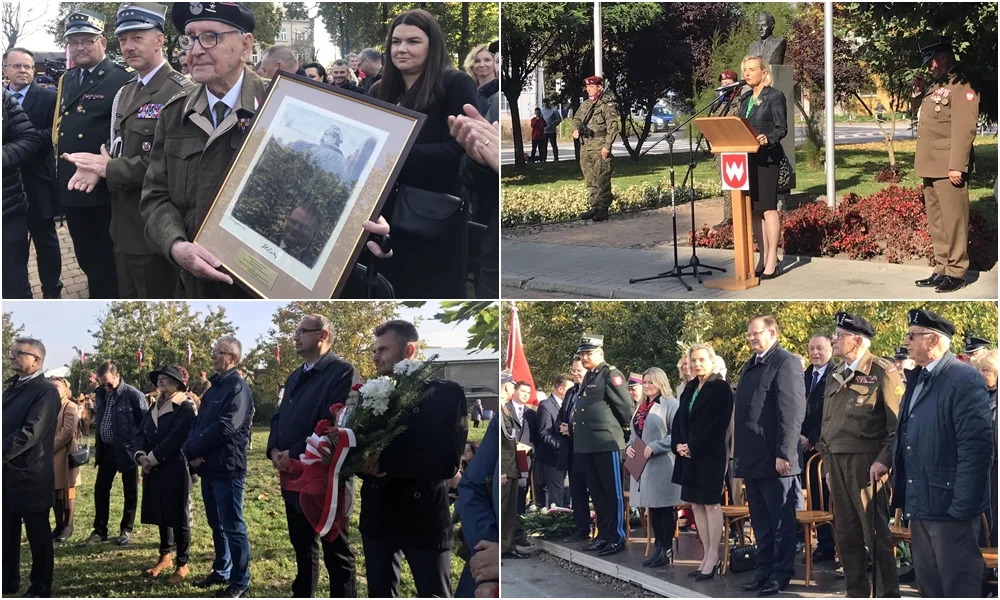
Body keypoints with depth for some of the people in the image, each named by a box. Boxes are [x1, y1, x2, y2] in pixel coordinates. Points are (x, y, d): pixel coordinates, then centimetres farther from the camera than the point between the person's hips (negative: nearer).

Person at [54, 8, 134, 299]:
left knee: (107, 263, 4)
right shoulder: (67, 80, 13)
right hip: (70, 188, 7)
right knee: (87, 260, 18)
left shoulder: (123, 80, -11)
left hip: (104, 190, -7)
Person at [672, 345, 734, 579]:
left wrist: (693, 447, -16)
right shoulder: (690, 388, 15)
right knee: (696, 504, 8)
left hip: (711, 454, -8)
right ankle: (707, 555, 14)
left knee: (711, 504, -5)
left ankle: (713, 558, -1)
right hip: (689, 454, 8)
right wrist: (678, 444, -1)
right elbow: (680, 419, 16)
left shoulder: (721, 388, -8)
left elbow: (718, 424, -15)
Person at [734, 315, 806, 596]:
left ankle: (781, 573, 7)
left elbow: (793, 412, -15)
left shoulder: (786, 363, -8)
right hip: (752, 459, 8)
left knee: (781, 520, 1)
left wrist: (784, 454, -20)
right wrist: (739, 453, 14)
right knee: (760, 520, 13)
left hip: (774, 460, -8)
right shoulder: (749, 366, 18)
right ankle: (764, 570, 19)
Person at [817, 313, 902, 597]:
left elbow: (899, 422, -10)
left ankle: (887, 594, 0)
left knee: (877, 533, -5)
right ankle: (856, 593, 17)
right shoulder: (835, 378, 17)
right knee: (846, 534, 10)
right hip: (837, 463, 7)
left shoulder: (882, 373, -6)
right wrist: (827, 464, 15)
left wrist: (883, 460, -16)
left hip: (867, 463, -7)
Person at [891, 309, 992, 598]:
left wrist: (962, 507, -21)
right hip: (919, 505, 9)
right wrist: (903, 498, 15)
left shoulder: (965, 379, -14)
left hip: (948, 506, -9)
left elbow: (977, 446, -19)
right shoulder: (917, 379, 14)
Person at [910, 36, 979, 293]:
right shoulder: (935, 86, 18)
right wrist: (918, 92, 11)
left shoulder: (961, 86, -10)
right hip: (930, 166, 9)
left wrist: (957, 166, -23)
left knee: (953, 221, -4)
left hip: (948, 167, -9)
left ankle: (956, 273, 0)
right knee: (935, 222, 13)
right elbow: (918, 115, 30)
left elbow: (964, 129, -18)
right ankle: (942, 269, 20)